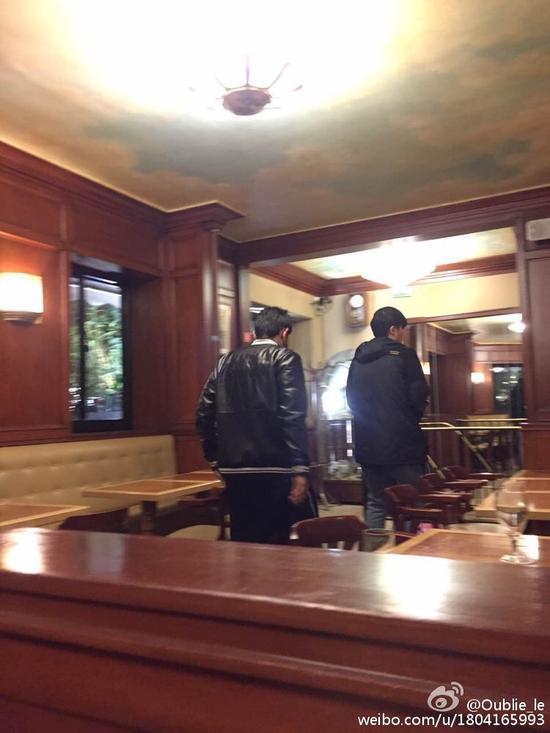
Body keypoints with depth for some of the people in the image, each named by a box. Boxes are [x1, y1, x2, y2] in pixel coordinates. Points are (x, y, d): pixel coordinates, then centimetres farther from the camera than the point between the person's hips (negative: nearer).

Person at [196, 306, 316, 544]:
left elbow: (204, 414, 11)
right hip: (276, 468, -5)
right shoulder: (285, 358, -2)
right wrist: (300, 469, -15)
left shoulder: (226, 361, 13)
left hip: (234, 469, 6)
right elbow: (292, 416, -14)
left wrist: (215, 458, 19)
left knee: (245, 542, 12)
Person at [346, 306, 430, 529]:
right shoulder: (404, 355, -7)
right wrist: (411, 417, 9)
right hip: (403, 443, -5)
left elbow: (352, 400, 14)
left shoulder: (358, 359, 9)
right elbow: (420, 396, -11)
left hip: (368, 445, 5)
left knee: (375, 504, 13)